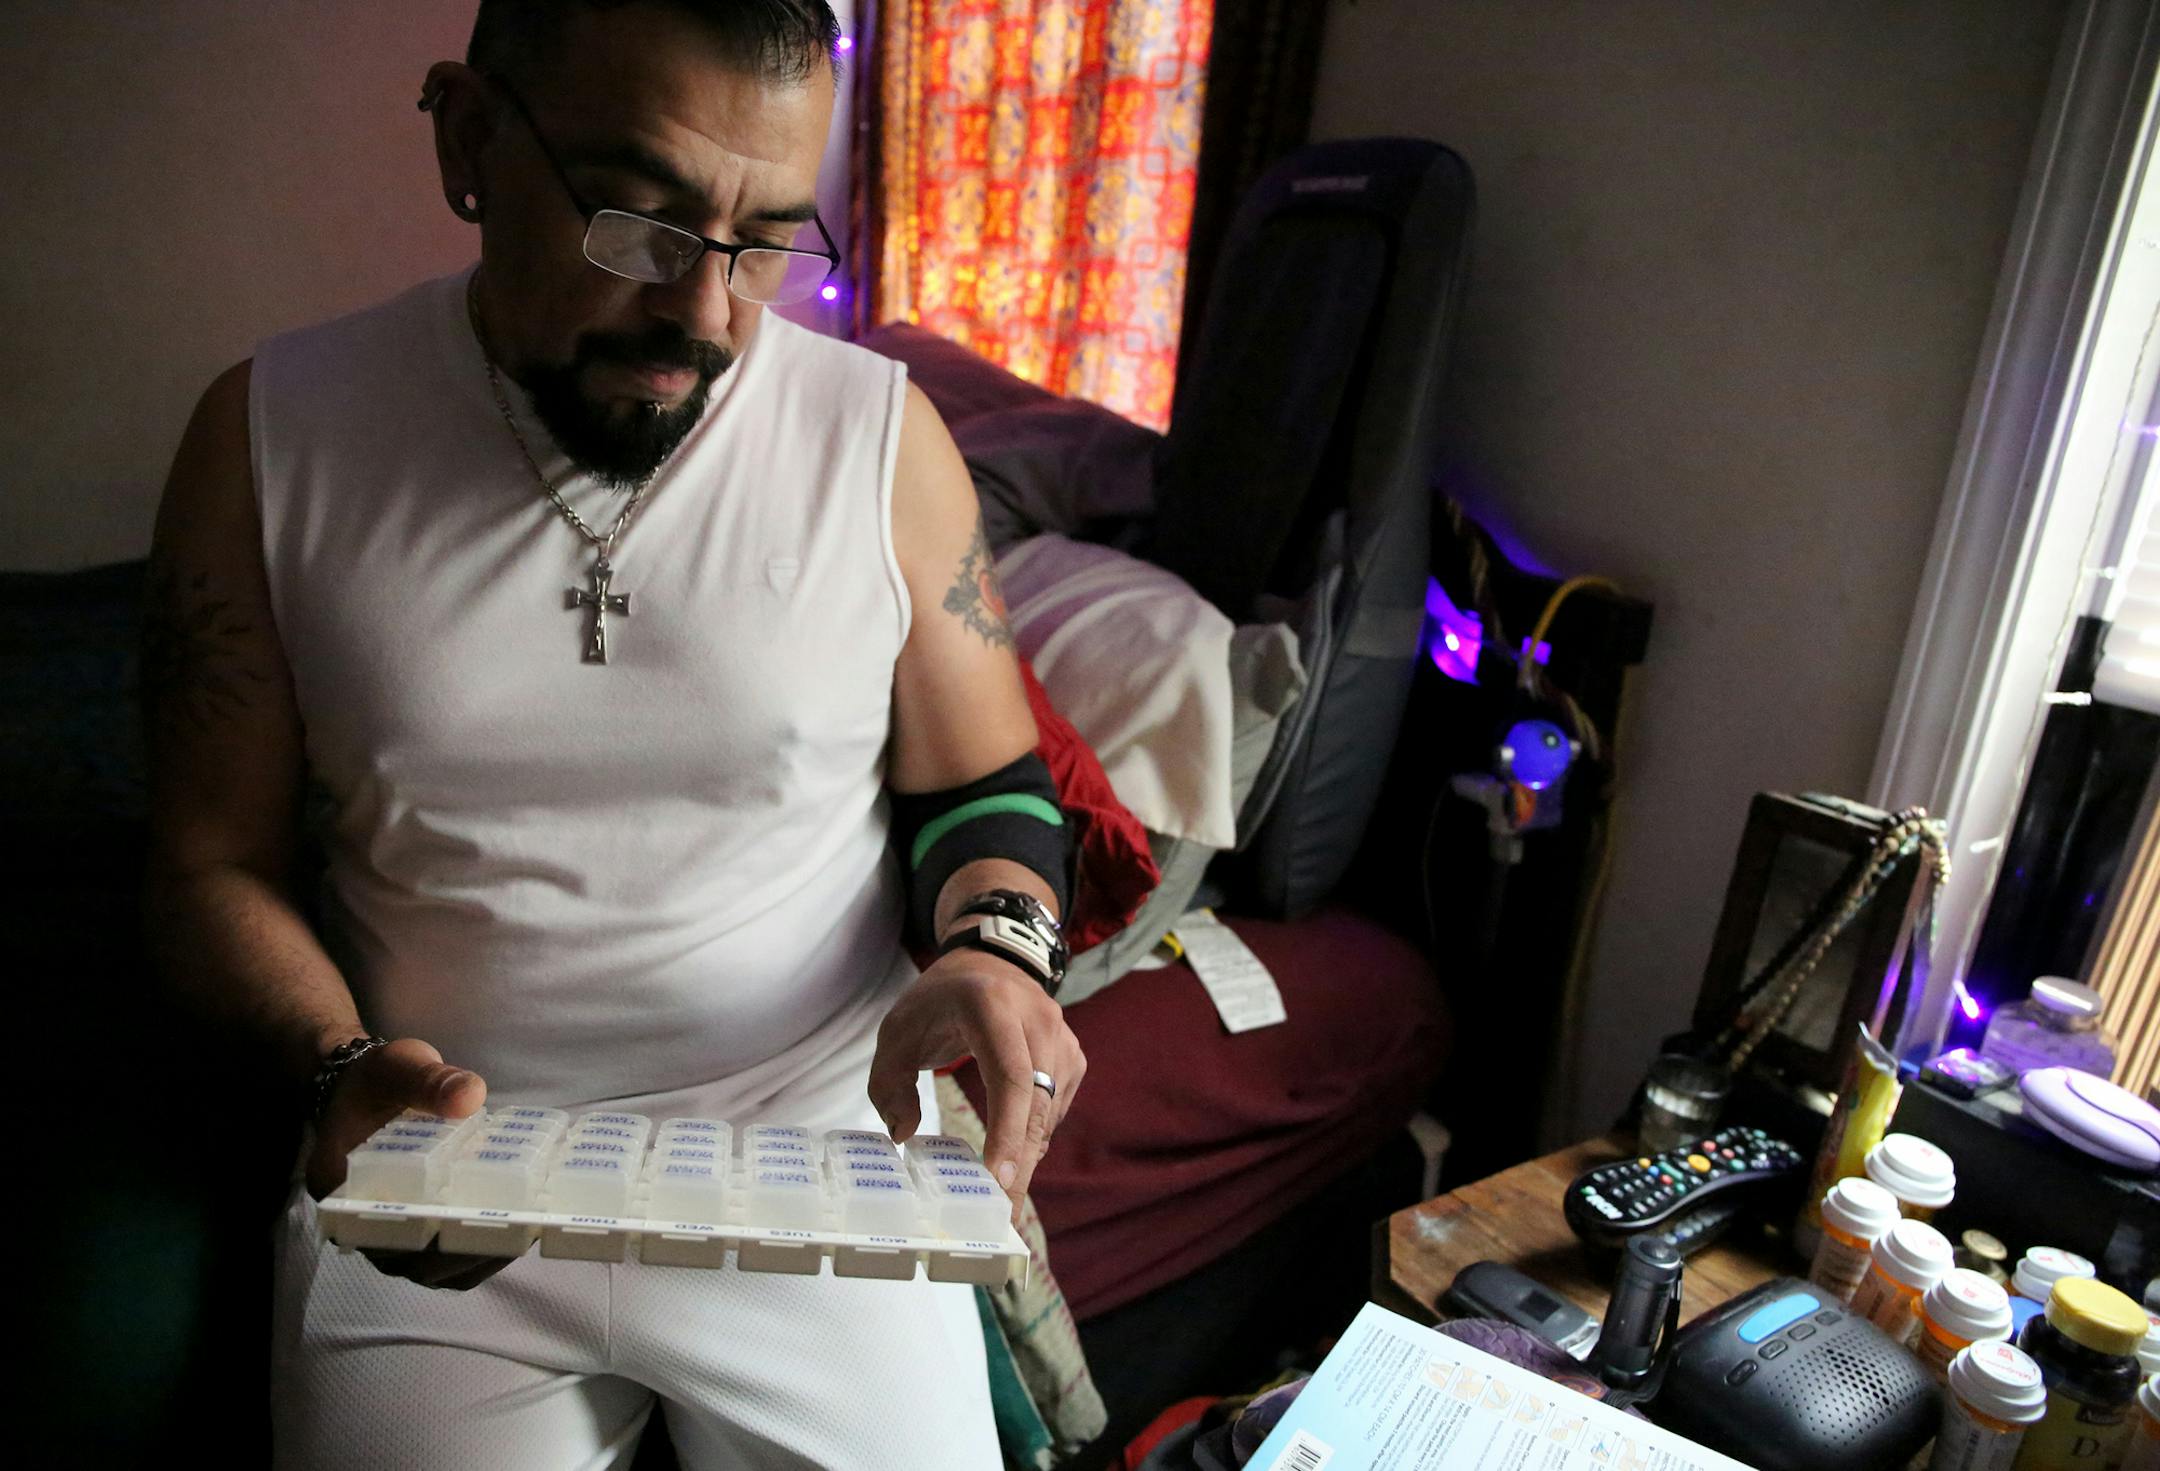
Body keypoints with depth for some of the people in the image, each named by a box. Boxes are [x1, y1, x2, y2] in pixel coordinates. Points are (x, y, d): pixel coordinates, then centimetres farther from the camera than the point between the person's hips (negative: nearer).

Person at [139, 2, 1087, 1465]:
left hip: (818, 1139, 0)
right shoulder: (274, 436, -4)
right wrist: (339, 1065, -16)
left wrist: (997, 946, -17)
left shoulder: (880, 434, -7)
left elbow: (984, 782, 3)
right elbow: (214, 860, 2)